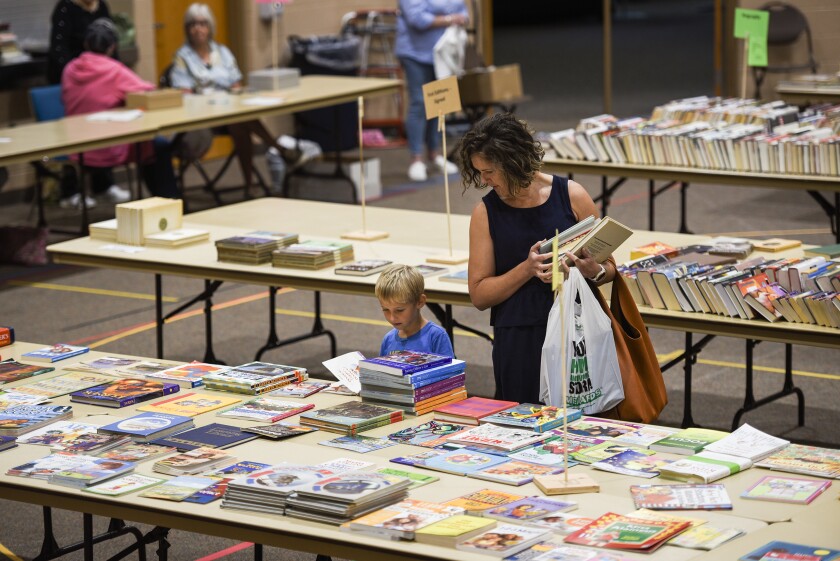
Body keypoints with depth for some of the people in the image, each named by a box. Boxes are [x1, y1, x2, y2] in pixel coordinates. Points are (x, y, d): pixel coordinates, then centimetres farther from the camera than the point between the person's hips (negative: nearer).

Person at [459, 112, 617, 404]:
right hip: (518, 344, 1)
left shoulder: (571, 196, 1)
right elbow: (479, 295, 0)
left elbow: (609, 267, 8)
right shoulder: (486, 213, 3)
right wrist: (528, 269, -13)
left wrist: (593, 271, -15)